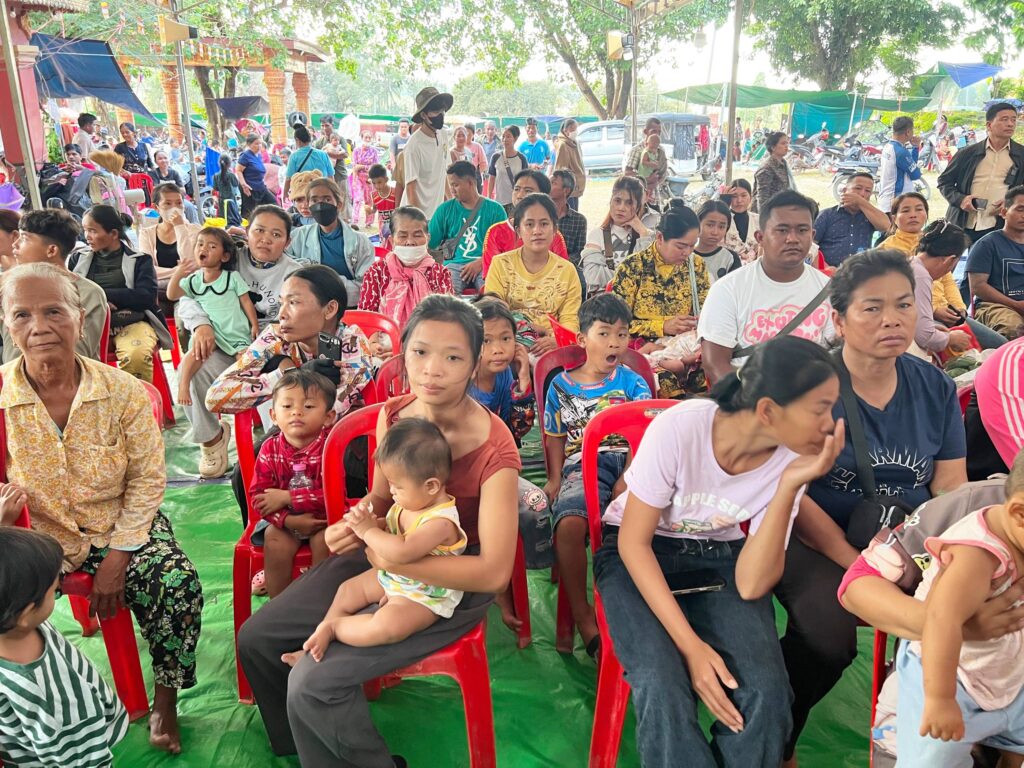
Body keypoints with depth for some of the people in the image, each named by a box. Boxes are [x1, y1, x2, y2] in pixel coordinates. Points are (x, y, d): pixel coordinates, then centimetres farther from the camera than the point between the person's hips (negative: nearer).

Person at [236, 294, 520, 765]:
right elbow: (382, 499, 8)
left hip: (455, 584, -7)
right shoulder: (393, 415, -7)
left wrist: (391, 559, -26)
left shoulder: (494, 449, -27)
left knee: (314, 682, -18)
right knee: (256, 639, 8)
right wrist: (353, 526, -15)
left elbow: (494, 572, -27)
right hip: (385, 557, 7)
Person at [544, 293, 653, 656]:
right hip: (581, 466, 0)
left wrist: (628, 479, -16)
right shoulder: (561, 385, 17)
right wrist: (555, 477, 1)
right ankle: (582, 615, -15)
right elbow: (555, 437, 20)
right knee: (568, 522, -32)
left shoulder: (633, 383, 13)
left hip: (627, 463, 0)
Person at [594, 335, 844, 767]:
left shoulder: (793, 458, -15)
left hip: (720, 558, 3)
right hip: (638, 555, -2)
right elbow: (633, 542, -18)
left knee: (765, 688, -22)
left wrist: (789, 486, -29)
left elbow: (751, 586, -19)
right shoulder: (679, 428, -26)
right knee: (664, 688, -28)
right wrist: (690, 645, -24)